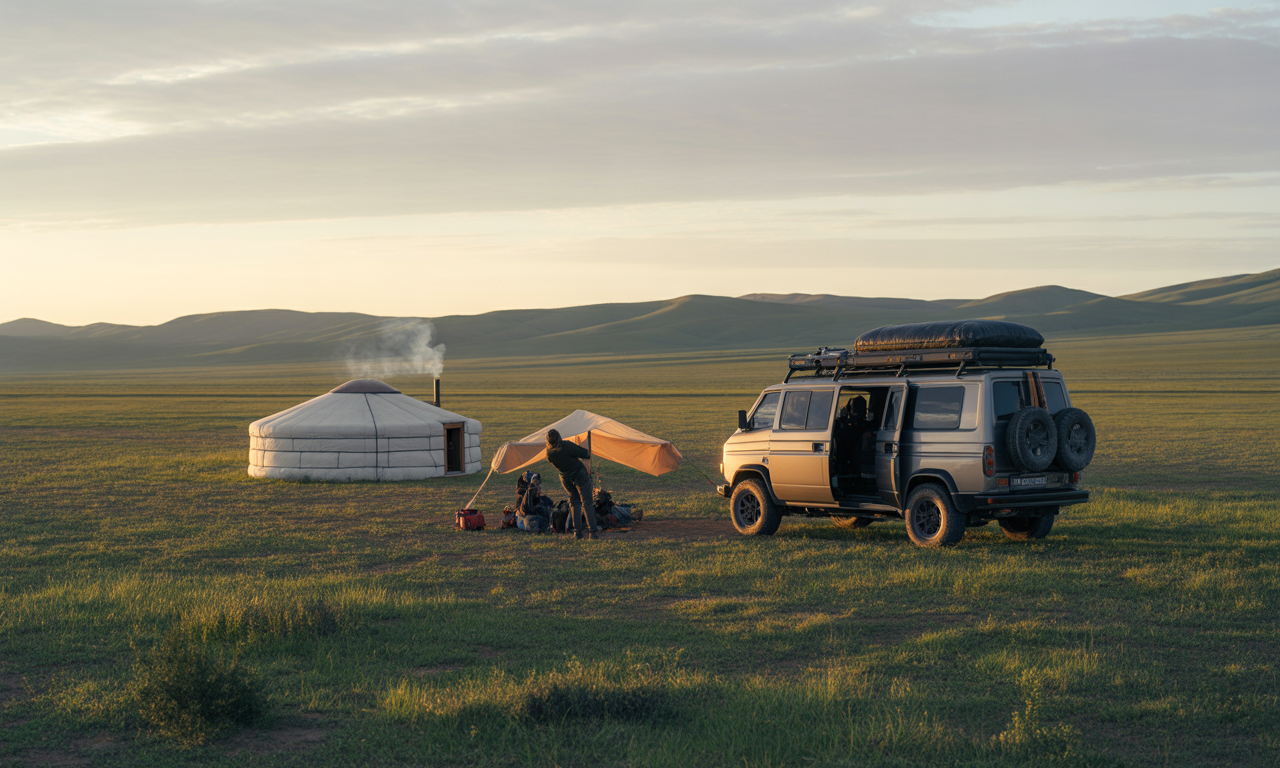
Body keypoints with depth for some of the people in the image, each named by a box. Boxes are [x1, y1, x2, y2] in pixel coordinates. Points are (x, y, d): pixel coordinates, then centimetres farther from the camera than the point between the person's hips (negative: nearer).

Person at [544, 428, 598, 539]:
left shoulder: (549, 452, -10)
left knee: (574, 503, 18)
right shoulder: (566, 446, -26)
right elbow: (586, 454, -22)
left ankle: (577, 532, 12)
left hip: (565, 479, 5)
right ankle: (591, 532, -5)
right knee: (586, 502, 1)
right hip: (580, 475, -5)